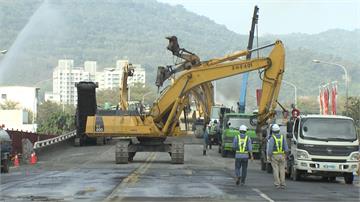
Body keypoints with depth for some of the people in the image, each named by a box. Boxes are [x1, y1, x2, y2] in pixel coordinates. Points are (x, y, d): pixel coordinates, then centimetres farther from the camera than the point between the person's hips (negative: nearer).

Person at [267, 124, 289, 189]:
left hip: (274, 156, -3)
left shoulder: (272, 138, -11)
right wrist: (286, 155, 10)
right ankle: (283, 184, 4)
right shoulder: (283, 137, 1)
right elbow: (286, 148, 0)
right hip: (282, 156, 3)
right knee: (282, 170, 6)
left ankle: (277, 184, -3)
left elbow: (270, 148, -13)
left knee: (276, 170, 0)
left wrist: (269, 156, -3)